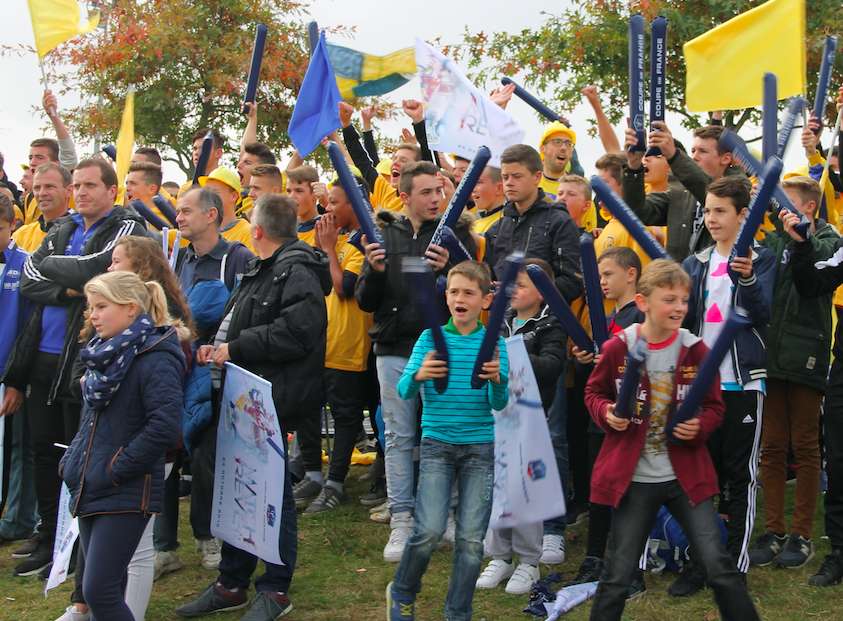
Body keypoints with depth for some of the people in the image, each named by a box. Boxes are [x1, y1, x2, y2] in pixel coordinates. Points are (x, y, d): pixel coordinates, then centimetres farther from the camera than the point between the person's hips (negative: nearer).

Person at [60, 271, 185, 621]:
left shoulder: (156, 360, -14)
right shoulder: (106, 355, 12)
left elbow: (164, 427, -24)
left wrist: (114, 470, -18)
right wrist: (72, 460, 12)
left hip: (126, 493, -8)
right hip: (90, 487, 8)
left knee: (99, 590, -11)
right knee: (108, 586, 14)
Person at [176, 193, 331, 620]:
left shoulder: (296, 273, -15)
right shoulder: (262, 271, 18)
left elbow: (295, 333, -27)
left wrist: (236, 348, -20)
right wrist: (220, 348, 8)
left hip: (273, 401, -10)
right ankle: (231, 584, 25)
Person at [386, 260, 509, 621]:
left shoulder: (494, 343, 1)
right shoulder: (431, 338, 0)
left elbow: (499, 404, -5)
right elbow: (403, 391, -6)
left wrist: (497, 380, -26)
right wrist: (418, 375, -28)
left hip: (480, 448, 1)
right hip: (437, 444, -1)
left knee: (471, 538, 1)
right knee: (430, 530, -12)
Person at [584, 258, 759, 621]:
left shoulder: (696, 351, -5)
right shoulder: (617, 349, -7)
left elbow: (715, 407, 5)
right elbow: (594, 392, 9)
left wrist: (700, 425, -16)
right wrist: (606, 412, -12)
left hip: (686, 476, 1)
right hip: (632, 479, -1)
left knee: (719, 566, 0)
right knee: (618, 575, 5)